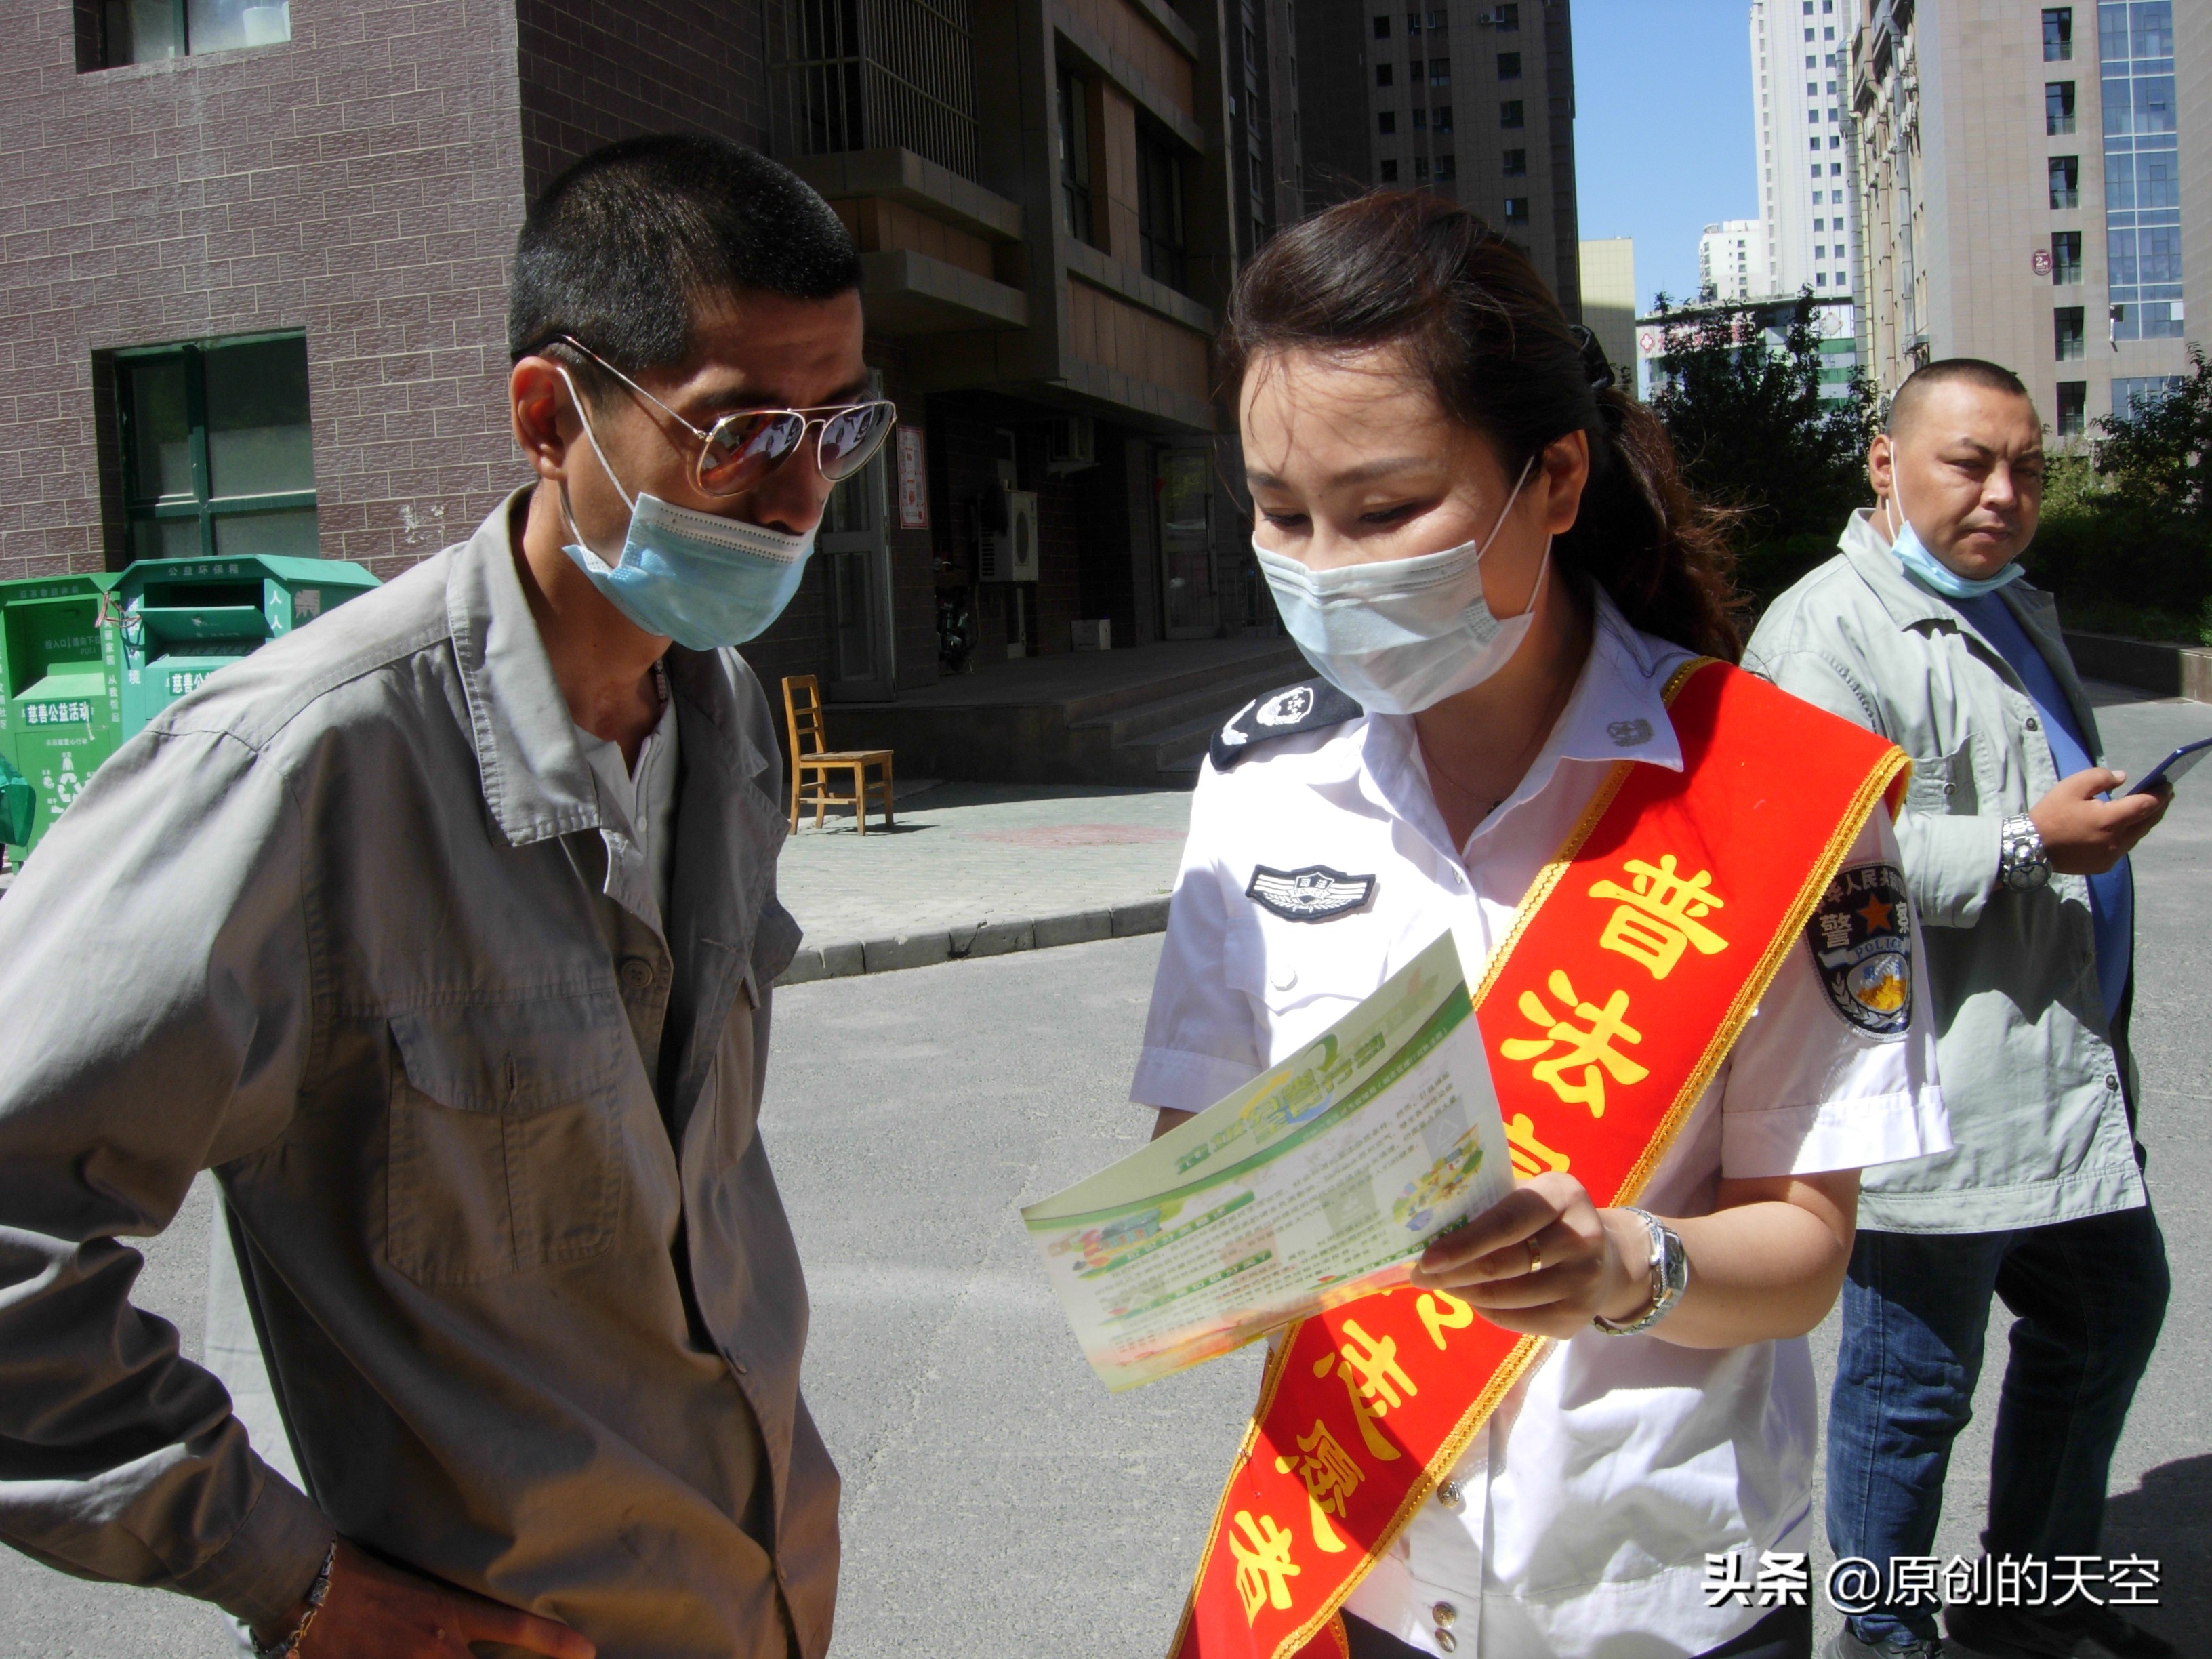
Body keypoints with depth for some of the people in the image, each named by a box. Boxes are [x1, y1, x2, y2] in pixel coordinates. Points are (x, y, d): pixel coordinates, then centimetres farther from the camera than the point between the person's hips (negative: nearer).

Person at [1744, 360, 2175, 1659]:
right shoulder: (1830, 629, -16)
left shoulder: (2020, 606, 19)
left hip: (2064, 1074, 11)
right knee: (1917, 1377, 2)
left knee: (2113, 1307, 22)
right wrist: (2026, 847, -23)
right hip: (1932, 1098, -10)